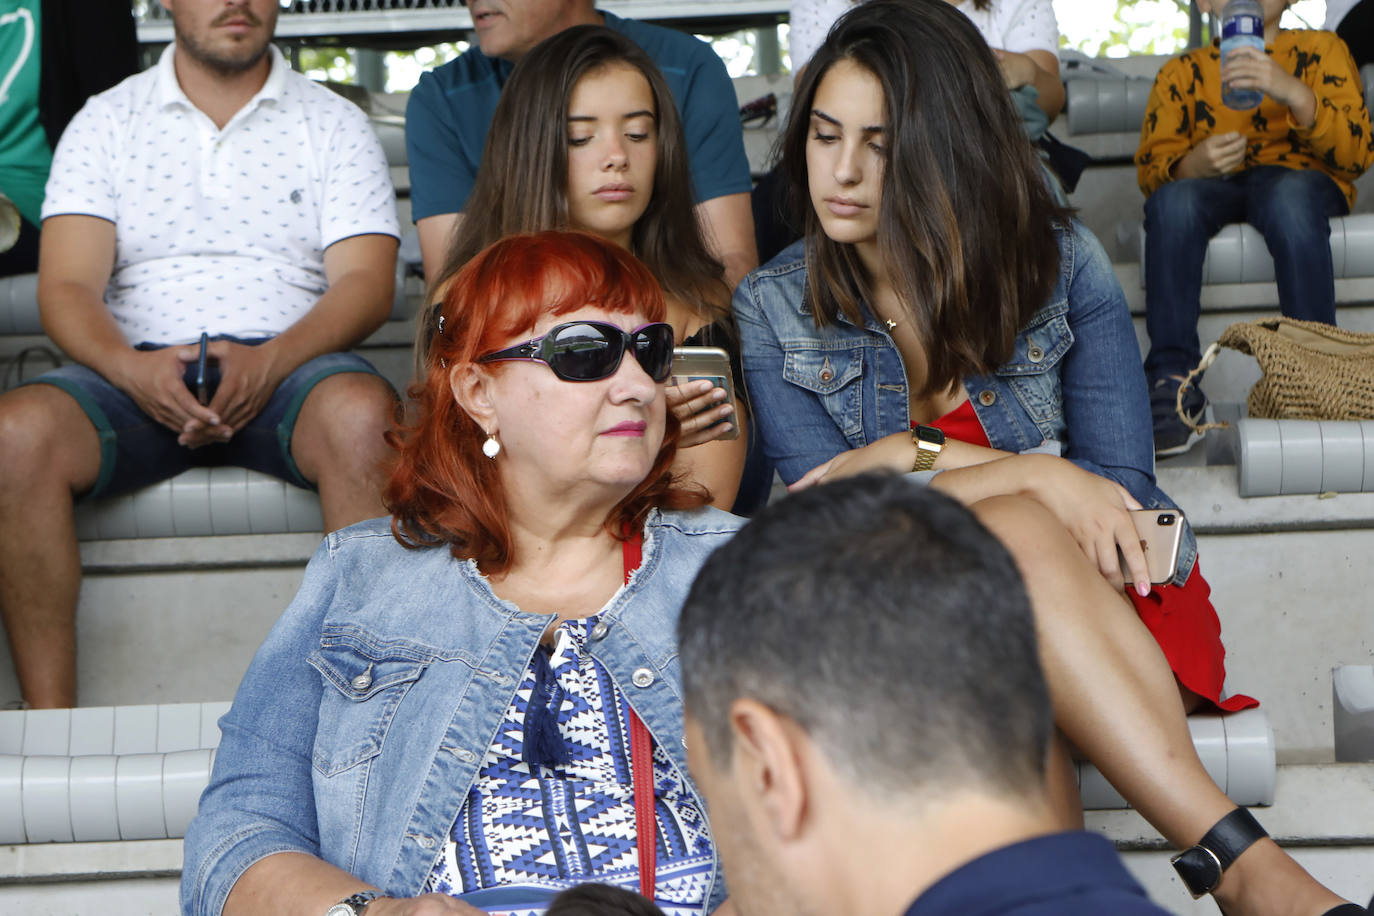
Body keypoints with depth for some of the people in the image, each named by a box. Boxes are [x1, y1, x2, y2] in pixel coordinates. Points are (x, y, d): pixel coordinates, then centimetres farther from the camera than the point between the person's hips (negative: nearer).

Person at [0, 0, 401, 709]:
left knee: (362, 415, -36)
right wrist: (133, 369, -20)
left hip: (288, 366, -1)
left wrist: (267, 362, -20)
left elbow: (365, 284, 0)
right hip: (139, 375, 1)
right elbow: (66, 287, 2)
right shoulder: (105, 122, 13)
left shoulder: (335, 124, 12)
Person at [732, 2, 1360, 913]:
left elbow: (1118, 489, -2)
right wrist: (1033, 477, -18)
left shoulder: (1062, 265, 2)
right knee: (1012, 527, -36)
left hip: (1100, 601, 0)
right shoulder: (775, 310, 4)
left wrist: (915, 458, -13)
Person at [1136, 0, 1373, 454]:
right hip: (1208, 181, 2)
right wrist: (1194, 164, -17)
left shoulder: (1321, 50, 14)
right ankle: (1173, 383, -39)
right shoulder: (1180, 73, 20)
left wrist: (1291, 92, -17)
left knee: (1291, 198, -39)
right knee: (1172, 201, -34)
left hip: (1305, 179, -2)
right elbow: (1151, 169, 7)